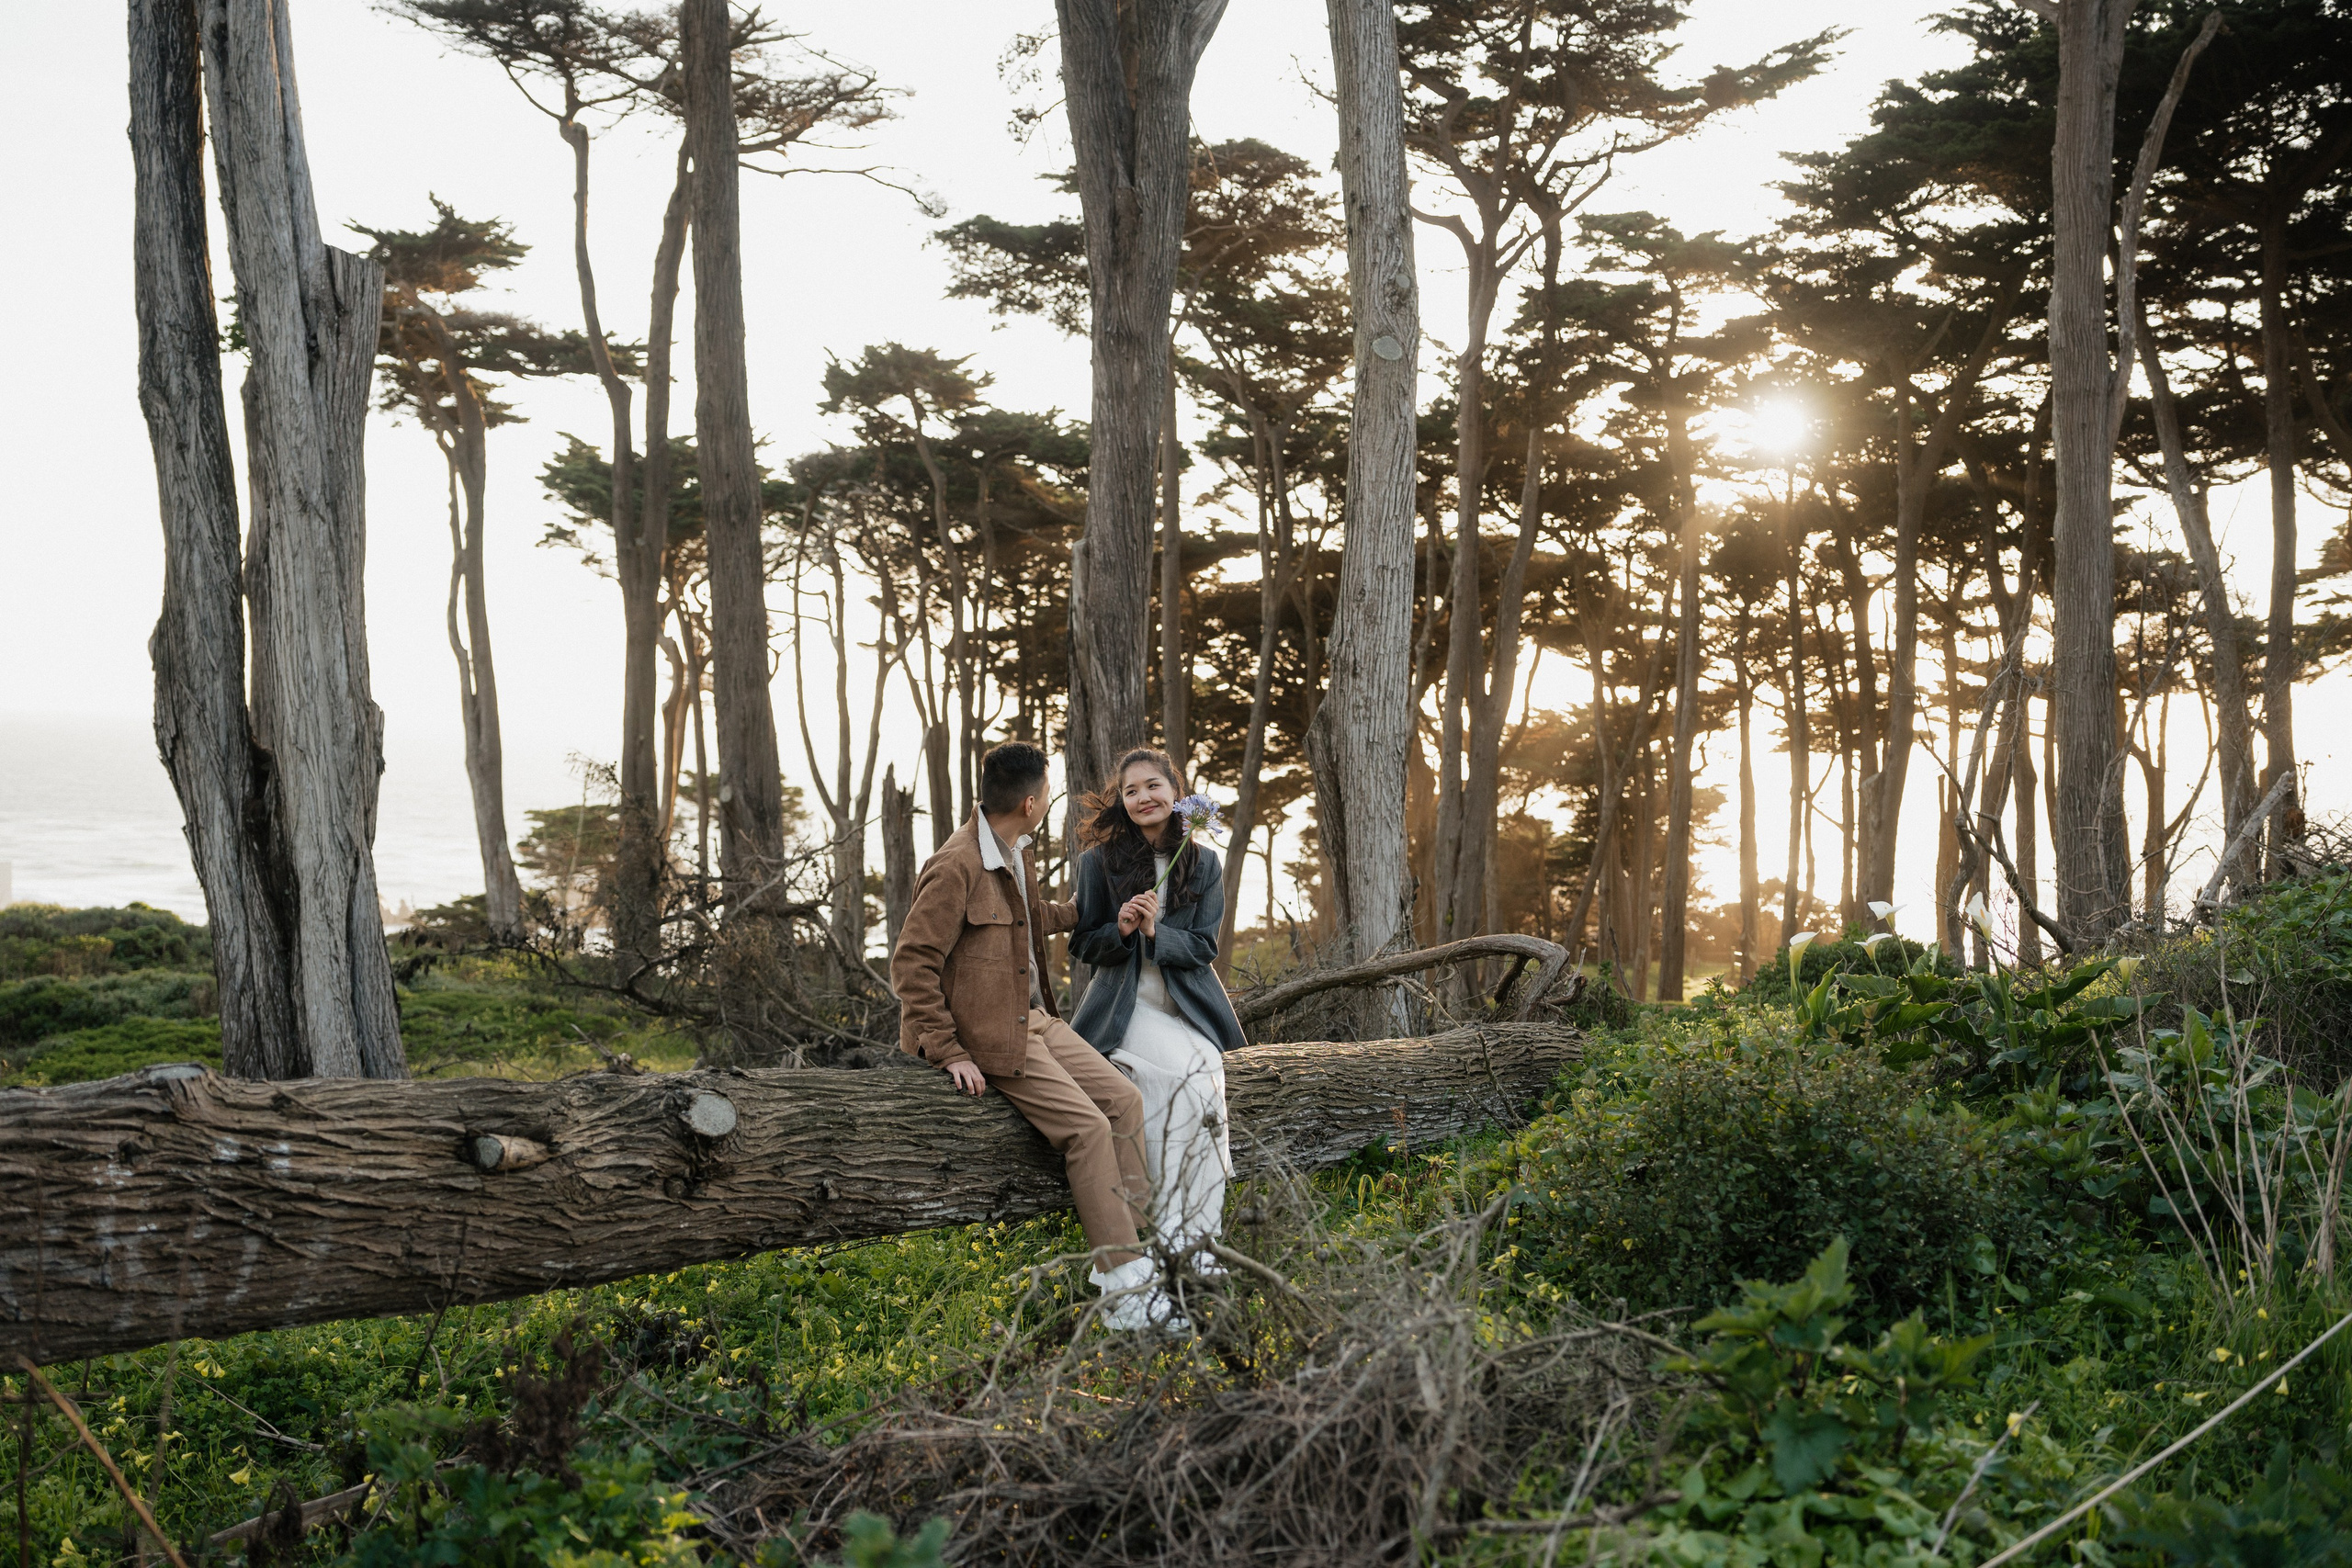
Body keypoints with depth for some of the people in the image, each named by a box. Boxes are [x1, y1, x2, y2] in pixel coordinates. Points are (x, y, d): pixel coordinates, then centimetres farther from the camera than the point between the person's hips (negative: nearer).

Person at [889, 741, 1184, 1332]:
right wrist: (948, 1052, -21)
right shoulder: (956, 866, -19)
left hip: (1037, 1019, 9)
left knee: (1123, 1099, -2)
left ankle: (1127, 1256, 1)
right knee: (1088, 1127, -16)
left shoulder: (1016, 853, 10)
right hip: (992, 1035, -9)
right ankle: (1123, 1292, -11)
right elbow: (911, 963, -19)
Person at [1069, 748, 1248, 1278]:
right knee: (1184, 1071, -30)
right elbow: (1084, 946, 5)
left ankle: (1191, 1232, -23)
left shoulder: (1203, 864, 6)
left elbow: (1204, 947, 2)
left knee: (1205, 1070, -29)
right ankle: (1178, 1228, -23)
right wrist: (1121, 930, -16)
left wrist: (1156, 932, -17)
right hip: (1126, 1006, -2)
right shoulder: (1098, 860, 1)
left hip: (1190, 1005, 2)